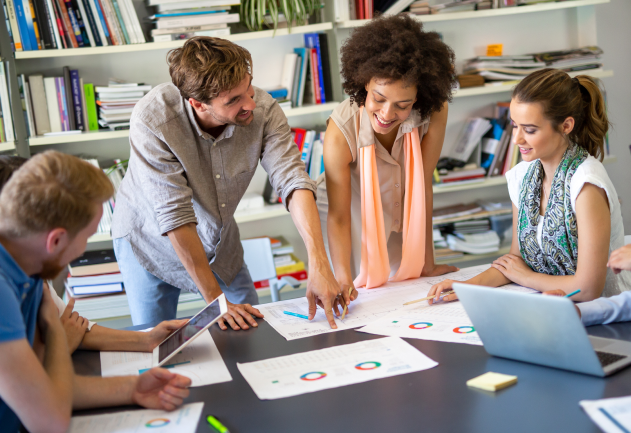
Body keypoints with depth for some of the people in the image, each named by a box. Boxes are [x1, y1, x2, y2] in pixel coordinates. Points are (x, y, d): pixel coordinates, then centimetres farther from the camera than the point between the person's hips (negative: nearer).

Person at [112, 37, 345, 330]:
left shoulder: (263, 110, -24)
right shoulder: (152, 121, -34)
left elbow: (293, 182, -30)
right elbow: (175, 217, -32)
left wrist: (319, 264, -44)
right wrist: (216, 300, -30)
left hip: (218, 240, 4)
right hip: (152, 242, -3)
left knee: (254, 333, 7)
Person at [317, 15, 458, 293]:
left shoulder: (434, 113, -28)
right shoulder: (340, 132, -33)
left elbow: (422, 186, -20)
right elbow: (338, 216, -32)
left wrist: (428, 264, -16)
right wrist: (342, 280, -47)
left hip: (401, 222, 3)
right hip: (355, 221, -2)